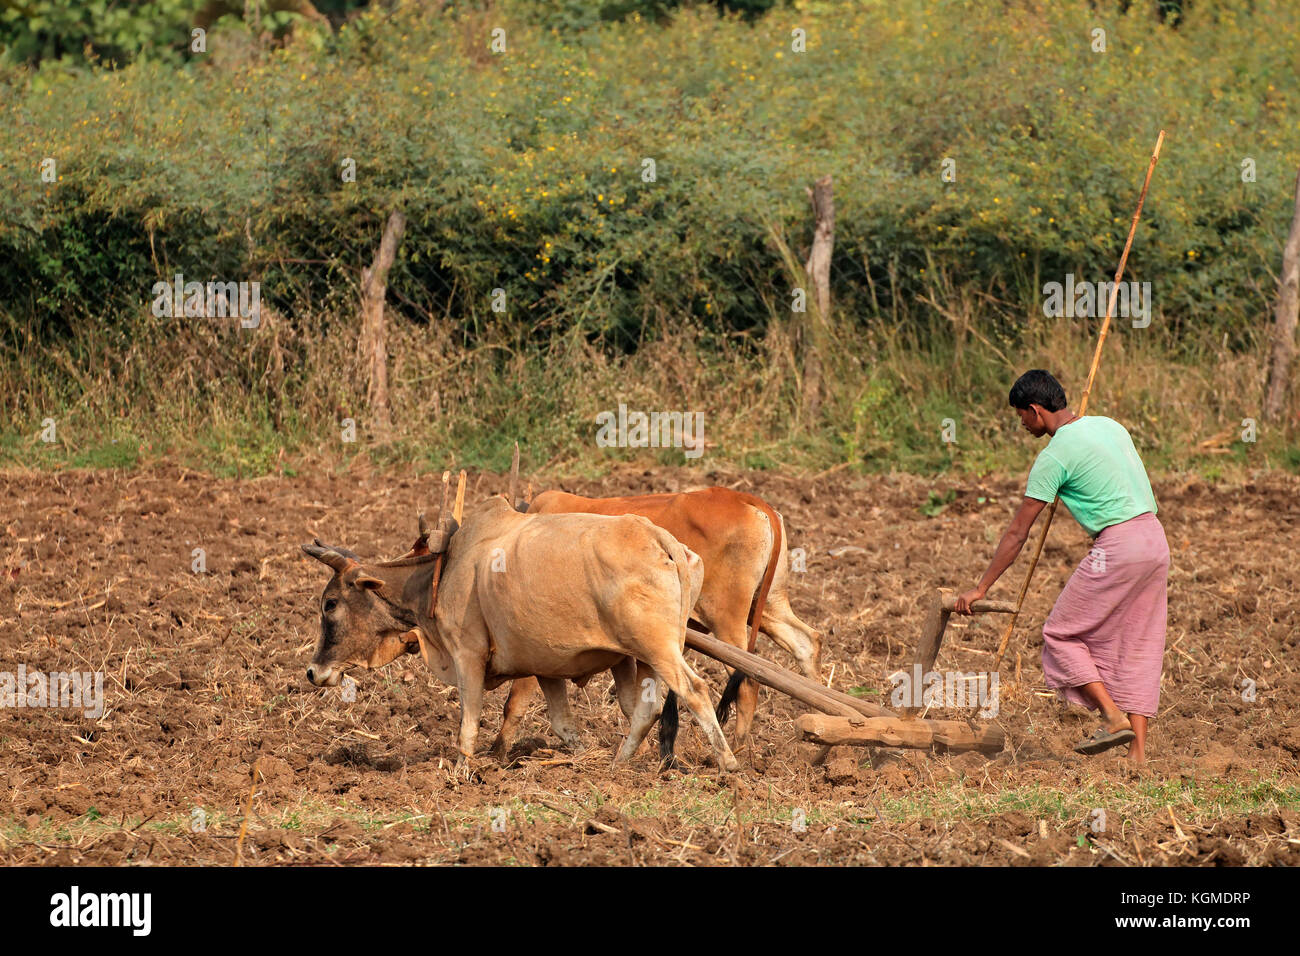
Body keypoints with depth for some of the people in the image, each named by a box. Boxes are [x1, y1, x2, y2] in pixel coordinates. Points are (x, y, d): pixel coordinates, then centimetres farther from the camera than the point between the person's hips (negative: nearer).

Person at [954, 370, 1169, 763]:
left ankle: (1112, 716, -6)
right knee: (1136, 647, 10)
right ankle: (1138, 752, 6)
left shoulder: (1054, 456, -8)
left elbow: (1017, 534, -5)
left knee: (1063, 634, 5)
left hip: (1118, 546, -8)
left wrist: (981, 588, 1)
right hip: (1155, 538, 8)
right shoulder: (1109, 425, 15)